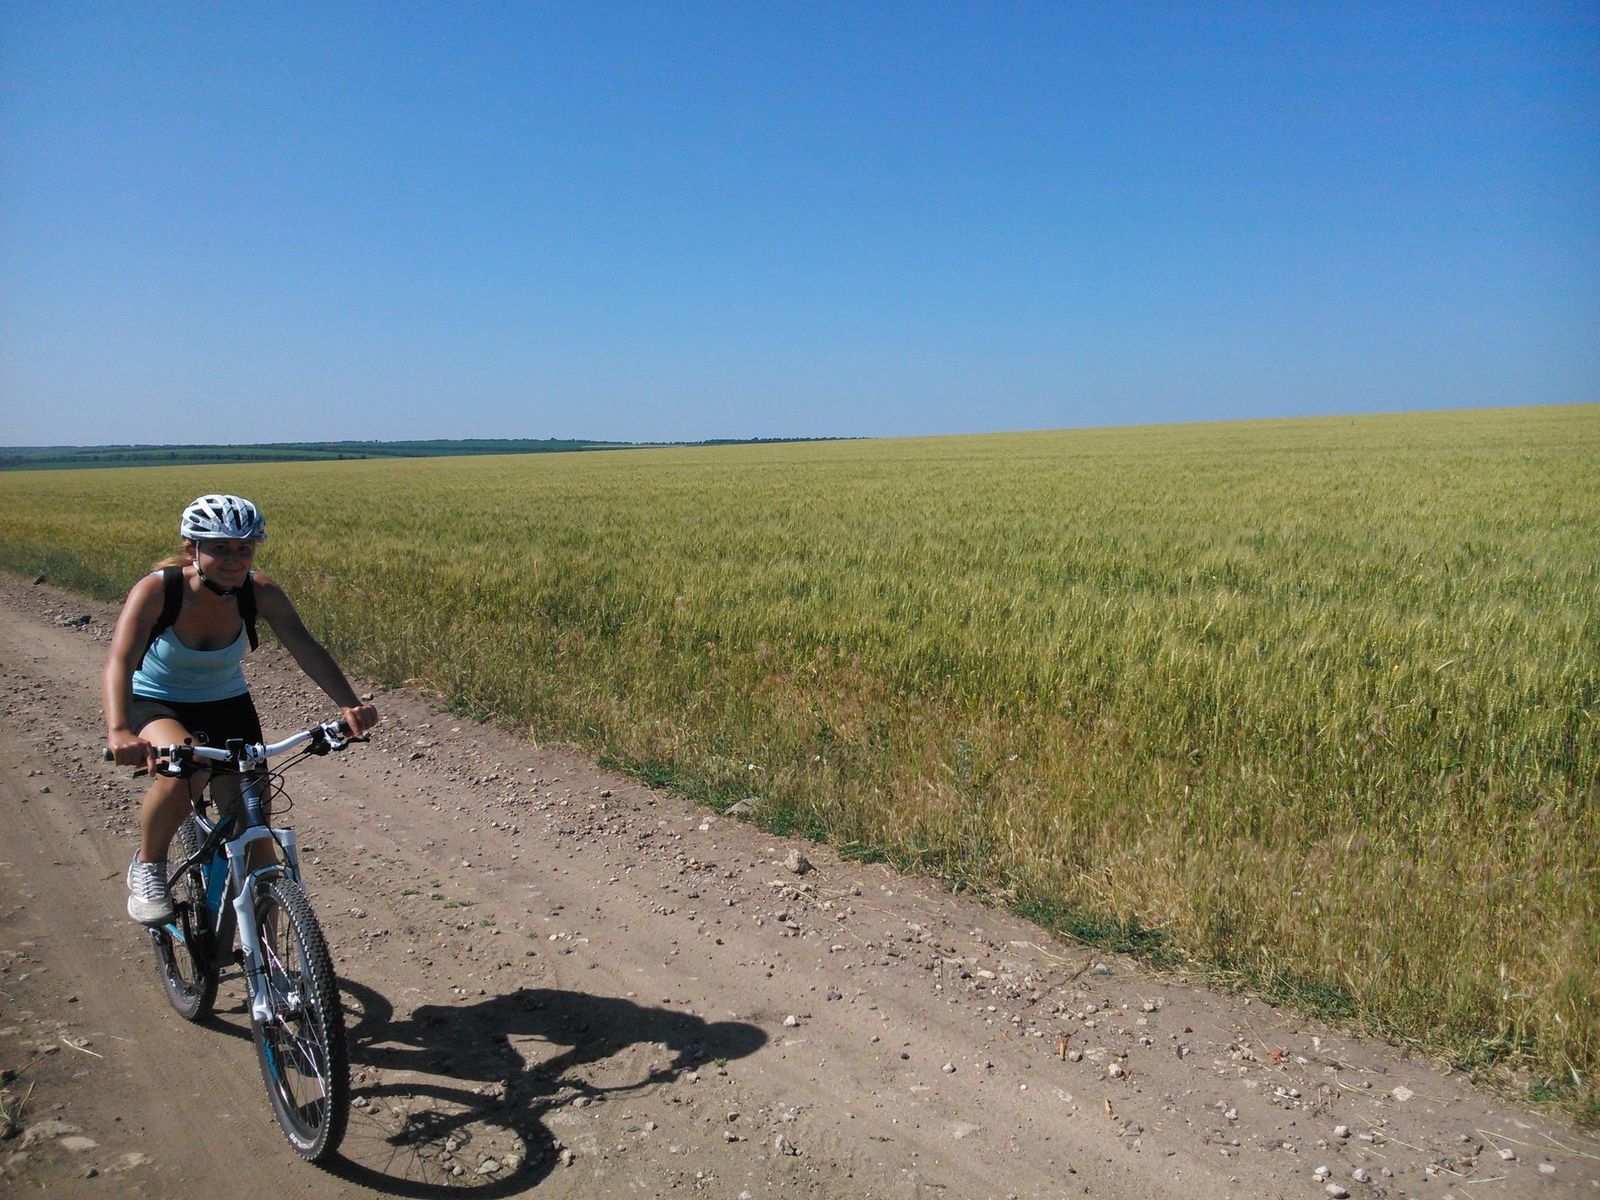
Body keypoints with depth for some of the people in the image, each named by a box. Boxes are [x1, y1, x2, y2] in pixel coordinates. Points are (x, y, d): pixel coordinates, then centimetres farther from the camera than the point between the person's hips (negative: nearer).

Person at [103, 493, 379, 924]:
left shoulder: (260, 592, -20)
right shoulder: (157, 589, -26)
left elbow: (307, 649, -31)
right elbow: (119, 662, -38)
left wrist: (349, 704, -48)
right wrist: (118, 732, -56)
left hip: (227, 706, 3)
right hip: (155, 705, -3)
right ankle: (147, 866, -7)